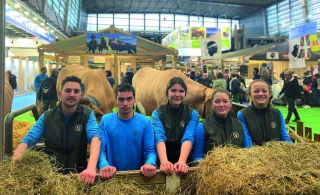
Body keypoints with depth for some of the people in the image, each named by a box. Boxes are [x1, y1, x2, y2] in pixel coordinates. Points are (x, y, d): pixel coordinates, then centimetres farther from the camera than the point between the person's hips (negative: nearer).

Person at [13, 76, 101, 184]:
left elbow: (95, 138, -22)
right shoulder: (46, 117, 1)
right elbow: (27, 141, -7)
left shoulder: (88, 115, -6)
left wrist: (91, 168, -41)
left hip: (78, 174, -2)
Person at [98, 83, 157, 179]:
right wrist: (104, 165, -23)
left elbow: (150, 150, -3)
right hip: (112, 175, -1)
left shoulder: (145, 122, 0)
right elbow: (100, 148, -4)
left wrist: (150, 164, -23)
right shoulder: (106, 120, 1)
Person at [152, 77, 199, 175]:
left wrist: (182, 161, -29)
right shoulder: (157, 113, 1)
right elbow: (159, 137, -14)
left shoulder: (193, 114, 2)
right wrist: (164, 161, -30)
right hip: (163, 163, 0)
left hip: (184, 162, 0)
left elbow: (188, 138, -13)